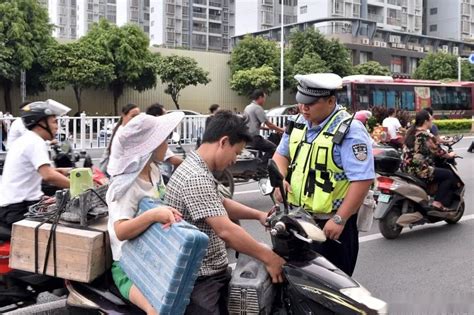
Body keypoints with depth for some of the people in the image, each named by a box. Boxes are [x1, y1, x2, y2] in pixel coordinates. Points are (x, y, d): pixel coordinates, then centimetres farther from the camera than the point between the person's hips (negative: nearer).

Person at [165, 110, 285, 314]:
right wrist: (268, 258, -22)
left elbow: (221, 204, 22)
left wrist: (258, 215, 11)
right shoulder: (196, 178, -26)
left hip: (211, 272, 10)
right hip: (199, 280, -10)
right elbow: (226, 231, -30)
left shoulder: (197, 168, 9)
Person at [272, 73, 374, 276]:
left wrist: (339, 220, -22)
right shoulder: (299, 123, 7)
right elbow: (281, 153, 19)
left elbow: (362, 180, -21)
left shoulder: (350, 131, -17)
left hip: (330, 223, -7)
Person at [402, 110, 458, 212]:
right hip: (420, 171, -9)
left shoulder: (411, 132, 9)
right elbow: (438, 152, -7)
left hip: (407, 169, 9)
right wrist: (450, 155, 13)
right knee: (449, 175, 4)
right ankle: (438, 203, 0)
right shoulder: (427, 136, -16)